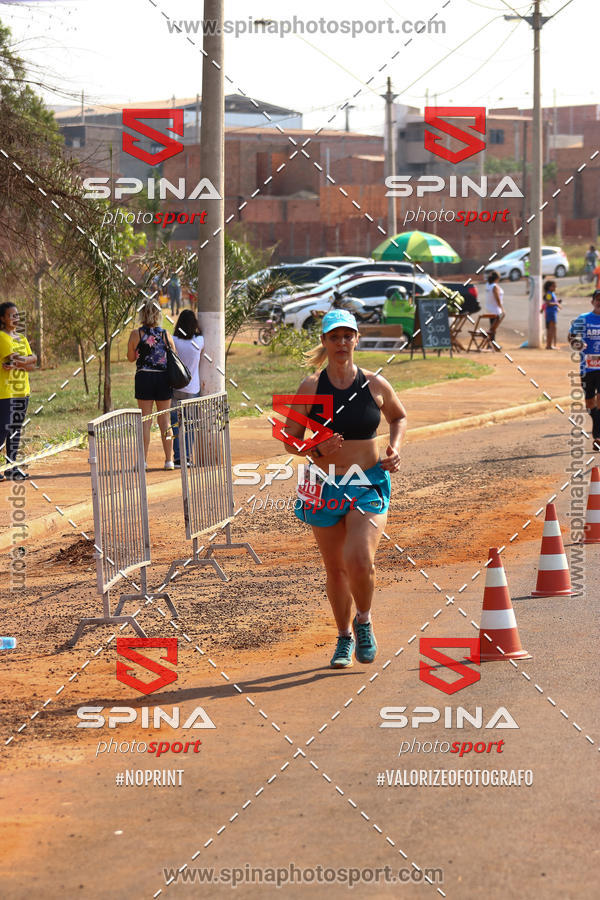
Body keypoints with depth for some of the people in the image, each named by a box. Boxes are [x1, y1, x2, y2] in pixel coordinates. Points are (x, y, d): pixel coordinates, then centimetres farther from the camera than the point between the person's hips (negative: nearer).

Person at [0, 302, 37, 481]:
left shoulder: (21, 338, 17)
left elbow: (33, 359, 7)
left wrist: (19, 362, -9)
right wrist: (28, 363, -4)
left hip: (22, 391, 8)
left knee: (16, 430, 11)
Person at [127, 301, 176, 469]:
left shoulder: (136, 334, -4)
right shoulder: (166, 335, 1)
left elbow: (131, 358, 5)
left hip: (144, 377, -1)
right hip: (163, 378, 1)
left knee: (145, 419, 2)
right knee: (165, 419, 8)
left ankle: (144, 460, -2)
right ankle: (169, 460, 8)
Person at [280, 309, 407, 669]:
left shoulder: (375, 385, -2)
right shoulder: (311, 387, -4)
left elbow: (399, 416, 18)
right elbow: (290, 439, -1)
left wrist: (395, 447, -1)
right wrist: (317, 449, -20)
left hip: (369, 484, -1)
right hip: (325, 487, 1)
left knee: (360, 561, -19)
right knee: (336, 569, 10)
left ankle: (364, 621, 10)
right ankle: (345, 638, 31)